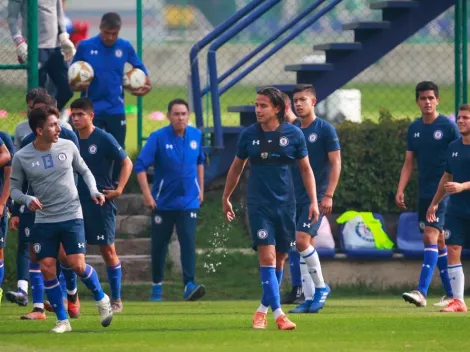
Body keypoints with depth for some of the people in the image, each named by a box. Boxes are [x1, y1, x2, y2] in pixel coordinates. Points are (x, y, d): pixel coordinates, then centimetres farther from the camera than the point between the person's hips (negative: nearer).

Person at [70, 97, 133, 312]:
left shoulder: (103, 139, -8)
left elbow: (127, 163, -6)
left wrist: (118, 190, -13)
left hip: (101, 204, -5)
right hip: (76, 203, 5)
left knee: (108, 250, 2)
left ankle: (116, 300, 11)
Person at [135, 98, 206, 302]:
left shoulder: (196, 136, 1)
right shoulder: (158, 138, -10)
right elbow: (140, 166, -12)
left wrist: (201, 189, 16)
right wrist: (147, 195, -17)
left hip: (188, 201, 1)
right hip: (163, 203, -1)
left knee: (188, 243, -12)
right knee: (159, 245, 7)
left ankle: (189, 285, -18)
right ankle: (156, 287, 20)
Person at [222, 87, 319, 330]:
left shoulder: (293, 134, -1)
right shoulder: (249, 135, 0)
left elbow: (306, 169, 7)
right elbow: (236, 167, 14)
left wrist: (314, 201, 1)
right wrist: (226, 198, 19)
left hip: (285, 205, 1)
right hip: (259, 205, -1)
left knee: (279, 261, 8)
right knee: (267, 257, -14)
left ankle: (263, 310, 24)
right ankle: (278, 315, -17)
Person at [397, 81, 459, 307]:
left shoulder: (448, 126, -6)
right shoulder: (414, 128, 11)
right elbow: (408, 163, 14)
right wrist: (400, 190, 4)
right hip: (424, 193, 6)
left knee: (431, 236, -17)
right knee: (439, 242, 10)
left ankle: (422, 292, -25)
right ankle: (451, 293, 17)